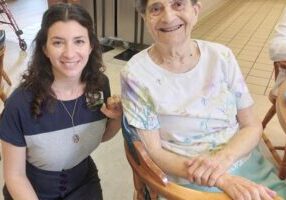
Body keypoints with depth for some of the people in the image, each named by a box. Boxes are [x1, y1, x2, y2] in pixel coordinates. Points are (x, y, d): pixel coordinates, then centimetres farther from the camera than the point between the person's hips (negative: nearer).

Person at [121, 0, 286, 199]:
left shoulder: (221, 56, -3)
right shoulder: (136, 74, -11)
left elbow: (252, 126, 3)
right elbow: (154, 152, -9)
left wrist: (223, 157, -16)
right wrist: (223, 180, -19)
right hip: (190, 184, -4)